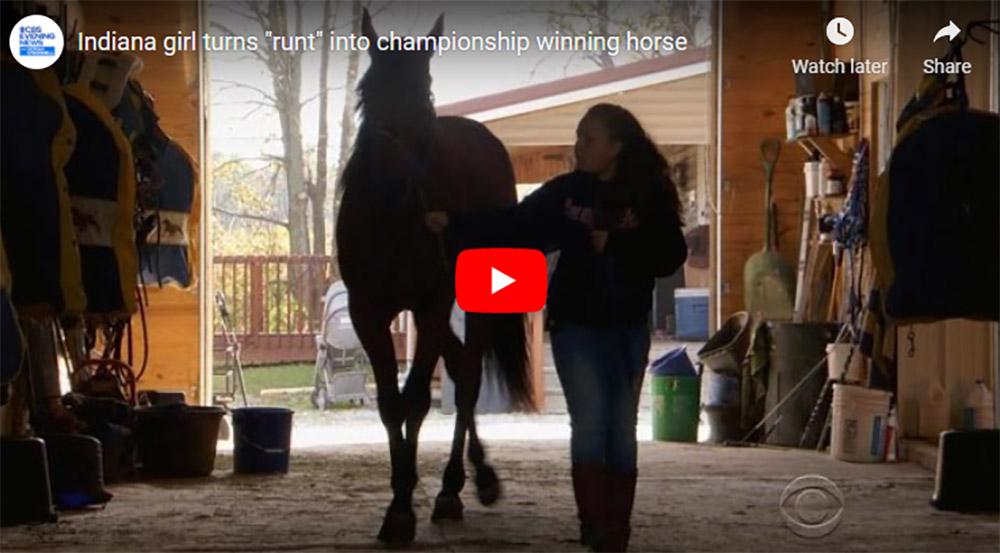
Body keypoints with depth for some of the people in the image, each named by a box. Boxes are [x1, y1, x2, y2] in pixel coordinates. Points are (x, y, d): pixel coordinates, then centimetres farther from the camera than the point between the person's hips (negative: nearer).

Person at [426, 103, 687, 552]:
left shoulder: (649, 199, -4)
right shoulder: (565, 192, -3)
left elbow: (671, 257, -13)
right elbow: (511, 227, -7)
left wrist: (614, 244, -24)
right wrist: (453, 225, -17)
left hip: (628, 328, 1)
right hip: (576, 323, -1)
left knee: (621, 427, 7)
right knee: (589, 421, -10)